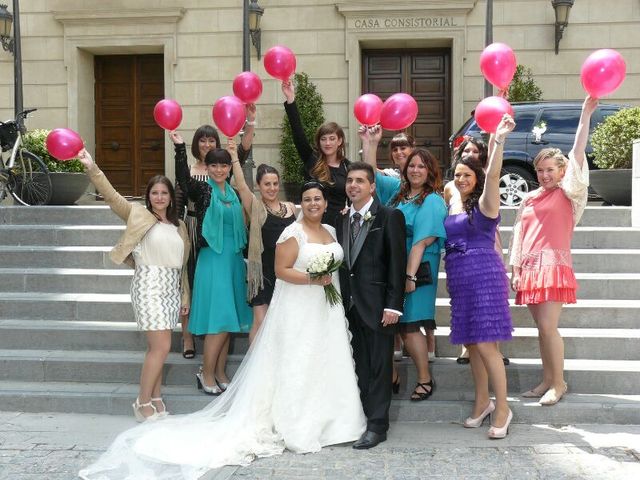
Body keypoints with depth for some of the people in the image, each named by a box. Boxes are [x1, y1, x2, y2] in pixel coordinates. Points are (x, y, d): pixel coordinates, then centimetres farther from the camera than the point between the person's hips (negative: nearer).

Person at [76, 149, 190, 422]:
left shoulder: (179, 225, 15)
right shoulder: (138, 215, 1)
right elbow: (111, 196, -12)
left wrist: (185, 297, 16)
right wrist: (91, 168, -26)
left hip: (172, 288, 5)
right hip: (149, 284, -5)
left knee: (157, 347, 9)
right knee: (161, 347, -10)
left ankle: (155, 399, 20)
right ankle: (143, 403, 3)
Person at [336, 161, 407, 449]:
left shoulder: (390, 217, -4)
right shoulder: (342, 220, 14)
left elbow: (397, 262, -9)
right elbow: (342, 263, 13)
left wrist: (393, 305, -14)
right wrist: (341, 301, 6)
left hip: (377, 304, -5)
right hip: (350, 304, 5)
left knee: (379, 367, 1)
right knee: (360, 366, 12)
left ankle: (377, 425, 9)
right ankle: (362, 417, 21)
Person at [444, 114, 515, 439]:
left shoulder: (484, 204, -5)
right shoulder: (451, 207, 13)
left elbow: (493, 175, -21)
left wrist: (499, 141, -31)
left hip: (484, 277, -7)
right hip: (459, 281, 7)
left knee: (485, 344, -8)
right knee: (471, 343, 12)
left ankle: (502, 408, 3)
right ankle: (482, 402, 25)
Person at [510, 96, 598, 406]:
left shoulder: (567, 194, 1)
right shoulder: (529, 200, 16)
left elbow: (577, 155, -9)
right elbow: (518, 235, 16)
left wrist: (585, 115, -15)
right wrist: (515, 269, 10)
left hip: (554, 265, -6)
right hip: (530, 267, 6)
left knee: (548, 327, -10)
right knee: (543, 328, 9)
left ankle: (559, 383, 4)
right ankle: (547, 381, 17)